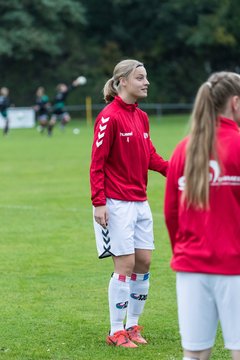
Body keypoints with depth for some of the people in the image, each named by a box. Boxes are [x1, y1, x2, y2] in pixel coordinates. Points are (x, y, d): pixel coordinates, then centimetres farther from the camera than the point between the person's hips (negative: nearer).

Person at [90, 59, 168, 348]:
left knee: (143, 262, 8)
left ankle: (132, 325, 20)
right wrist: (98, 202, -18)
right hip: (116, 204, -8)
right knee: (125, 264, -5)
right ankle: (116, 332, 6)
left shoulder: (141, 117, 11)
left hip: (139, 202, 8)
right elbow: (97, 163, -13)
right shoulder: (109, 117, -13)